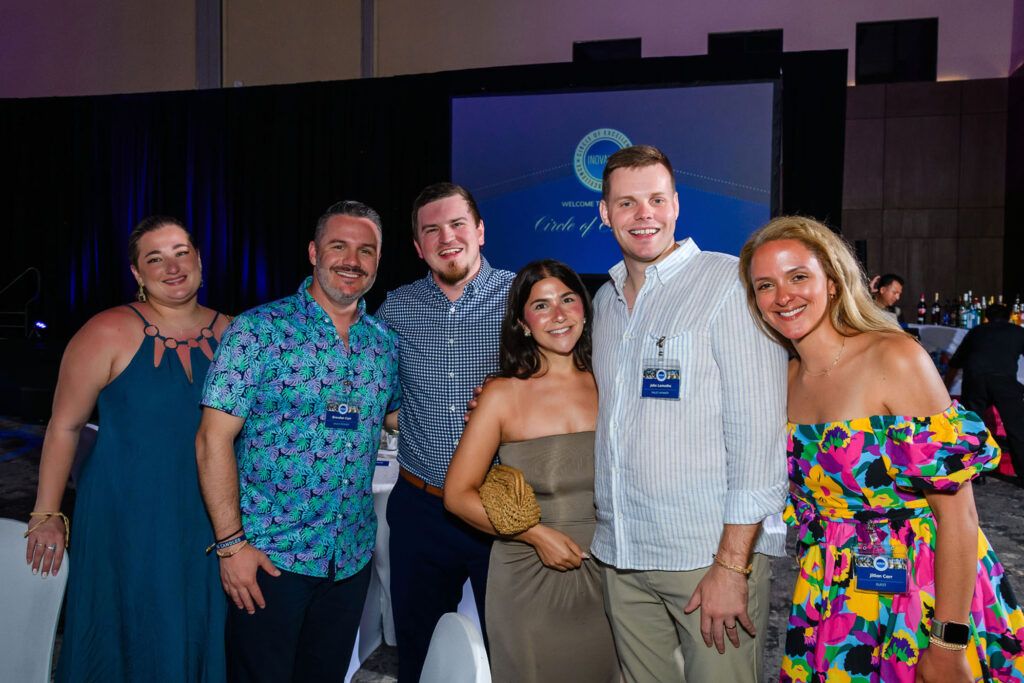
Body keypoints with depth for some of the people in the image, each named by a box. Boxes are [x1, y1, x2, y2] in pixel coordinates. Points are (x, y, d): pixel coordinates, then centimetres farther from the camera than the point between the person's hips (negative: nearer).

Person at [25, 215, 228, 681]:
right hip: (126, 520, -3)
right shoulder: (111, 333, -11)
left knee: (199, 639, 17)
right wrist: (46, 516, -6)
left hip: (207, 521, 4)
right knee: (128, 640, 12)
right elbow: (64, 426, -7)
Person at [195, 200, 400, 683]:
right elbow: (214, 438, -12)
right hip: (268, 554, -4)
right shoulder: (259, 330, -10)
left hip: (353, 556, 5)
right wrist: (230, 542, -15)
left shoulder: (386, 341, 4)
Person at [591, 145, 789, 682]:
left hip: (711, 555, -5)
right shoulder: (605, 300, 11)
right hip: (621, 556, 6)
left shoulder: (730, 283, -9)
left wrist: (732, 564, -17)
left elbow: (758, 430, -14)